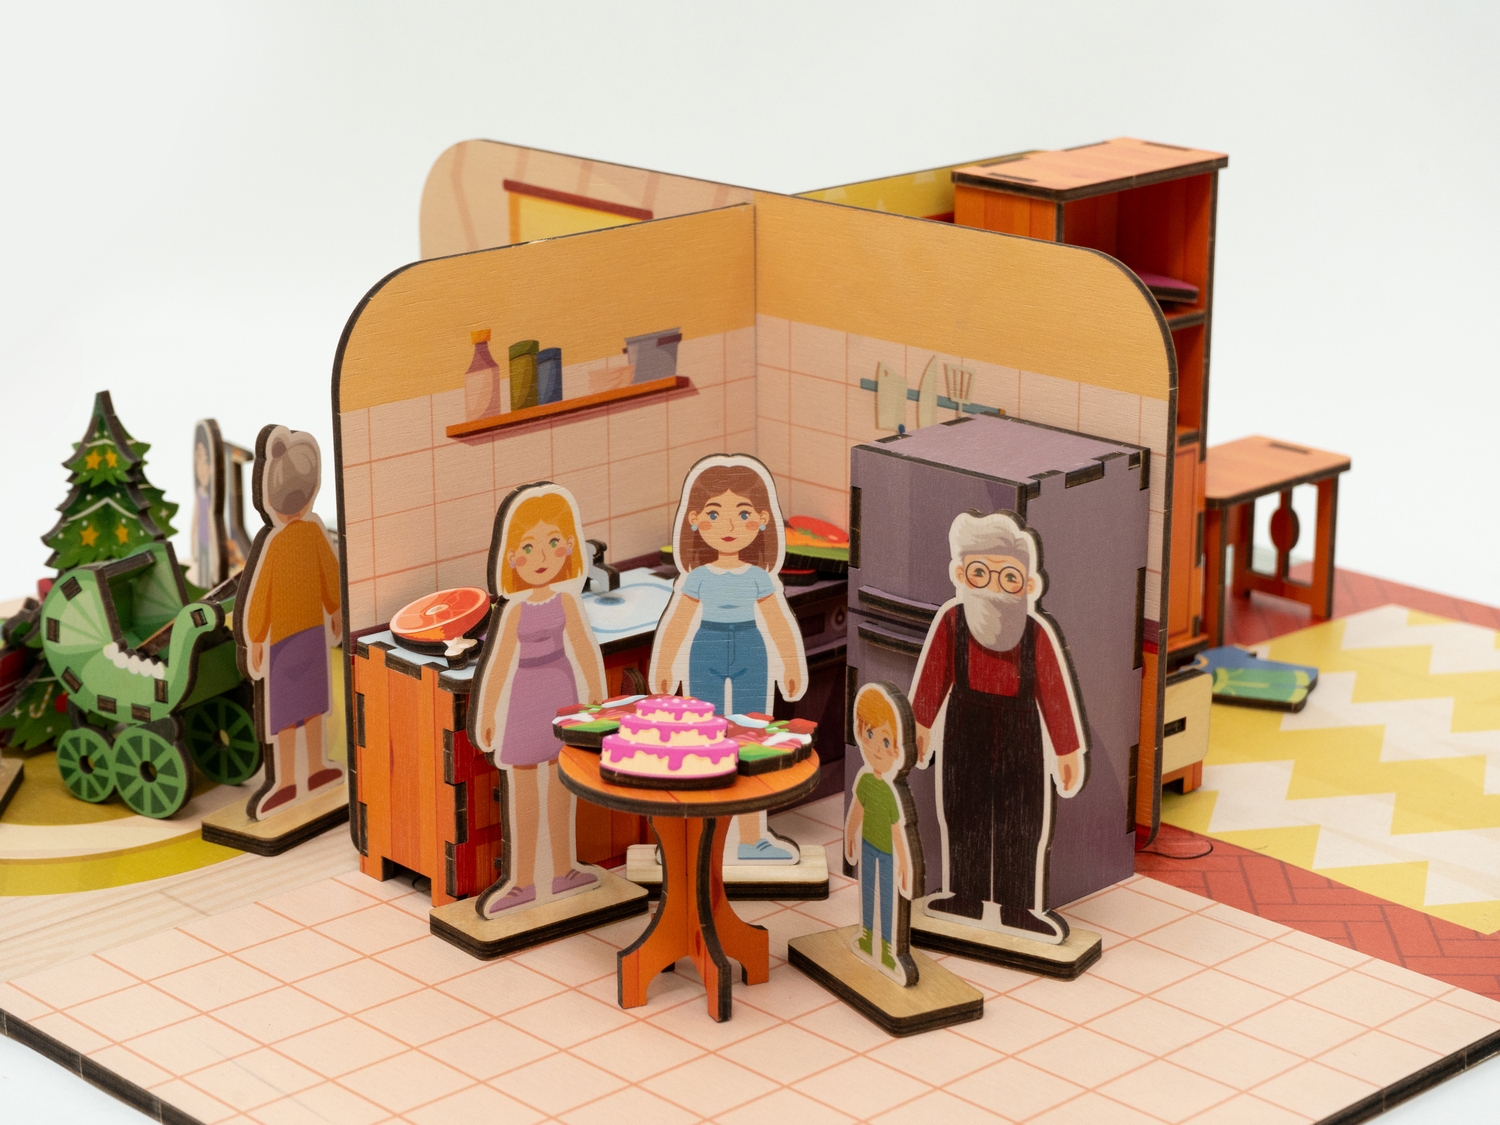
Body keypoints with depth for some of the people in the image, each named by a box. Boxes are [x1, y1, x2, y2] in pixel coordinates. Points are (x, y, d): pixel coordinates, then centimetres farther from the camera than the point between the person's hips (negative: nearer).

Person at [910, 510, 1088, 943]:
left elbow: (1056, 691, -10)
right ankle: (967, 897, 30)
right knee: (964, 811, 14)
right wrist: (920, 723, 9)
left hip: (1020, 731, -1)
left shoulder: (1038, 633, -21)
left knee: (1022, 817, 8)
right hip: (966, 728, 1)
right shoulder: (951, 620, -18)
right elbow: (933, 675, -3)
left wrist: (1068, 749, -3)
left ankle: (1018, 907, 21)